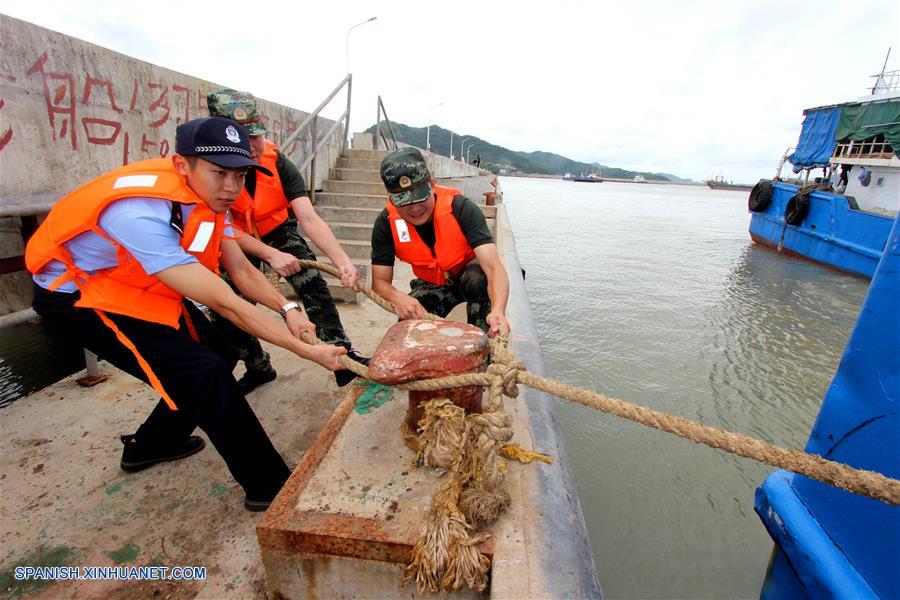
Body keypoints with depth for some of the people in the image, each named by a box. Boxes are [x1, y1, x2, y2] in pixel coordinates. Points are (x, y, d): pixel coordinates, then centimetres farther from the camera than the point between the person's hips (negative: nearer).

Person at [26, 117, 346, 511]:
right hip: (77, 298, -8)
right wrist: (307, 351, -36)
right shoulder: (141, 211, -36)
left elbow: (240, 269, -7)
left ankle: (151, 445, 32)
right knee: (204, 374, -19)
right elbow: (224, 303, -39)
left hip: (144, 286, 8)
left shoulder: (205, 194, -12)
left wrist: (287, 309, -22)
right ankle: (267, 486, -5)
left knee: (220, 355, 6)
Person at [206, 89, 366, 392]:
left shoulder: (277, 162, -24)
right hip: (235, 241, 1)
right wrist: (270, 255, -37)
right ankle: (259, 367, 21)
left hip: (278, 231, -1)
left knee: (312, 284, -22)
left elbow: (309, 218, -33)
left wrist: (343, 261, -47)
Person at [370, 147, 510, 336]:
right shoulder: (386, 223, -21)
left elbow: (494, 267, -41)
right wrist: (397, 297, -43)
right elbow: (380, 281, -18)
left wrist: (498, 311, -60)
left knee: (479, 279, -37)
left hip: (468, 274, -2)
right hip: (431, 285, 3)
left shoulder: (461, 208, -32)